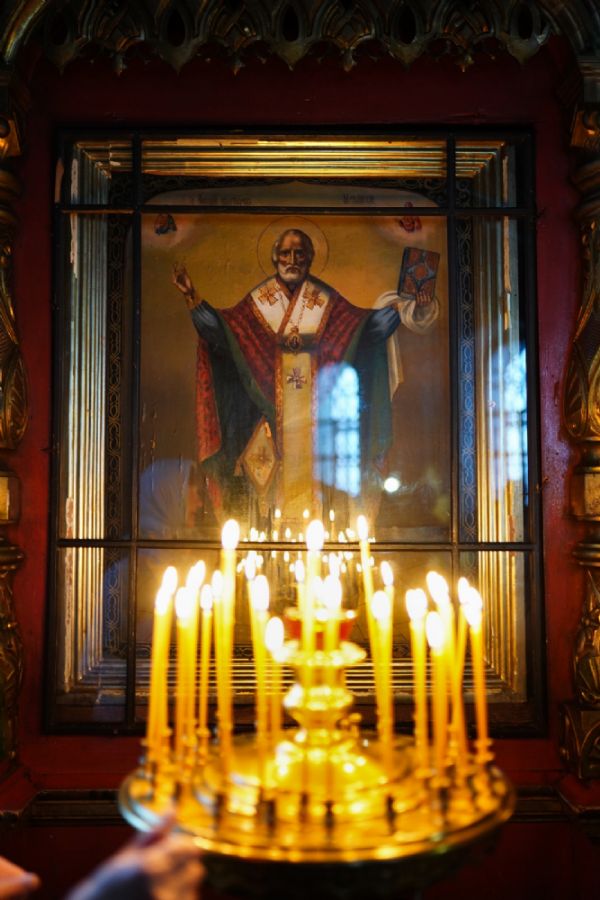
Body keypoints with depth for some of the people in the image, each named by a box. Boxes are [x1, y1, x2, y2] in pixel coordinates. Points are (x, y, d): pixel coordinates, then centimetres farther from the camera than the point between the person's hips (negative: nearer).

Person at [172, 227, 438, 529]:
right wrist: (192, 296, -14)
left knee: (311, 455, 1)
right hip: (271, 394, 0)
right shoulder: (261, 297, 4)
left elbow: (367, 323, 1)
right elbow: (220, 327, -3)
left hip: (312, 395, 1)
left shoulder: (324, 298, 5)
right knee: (275, 456, -1)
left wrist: (404, 307, -10)